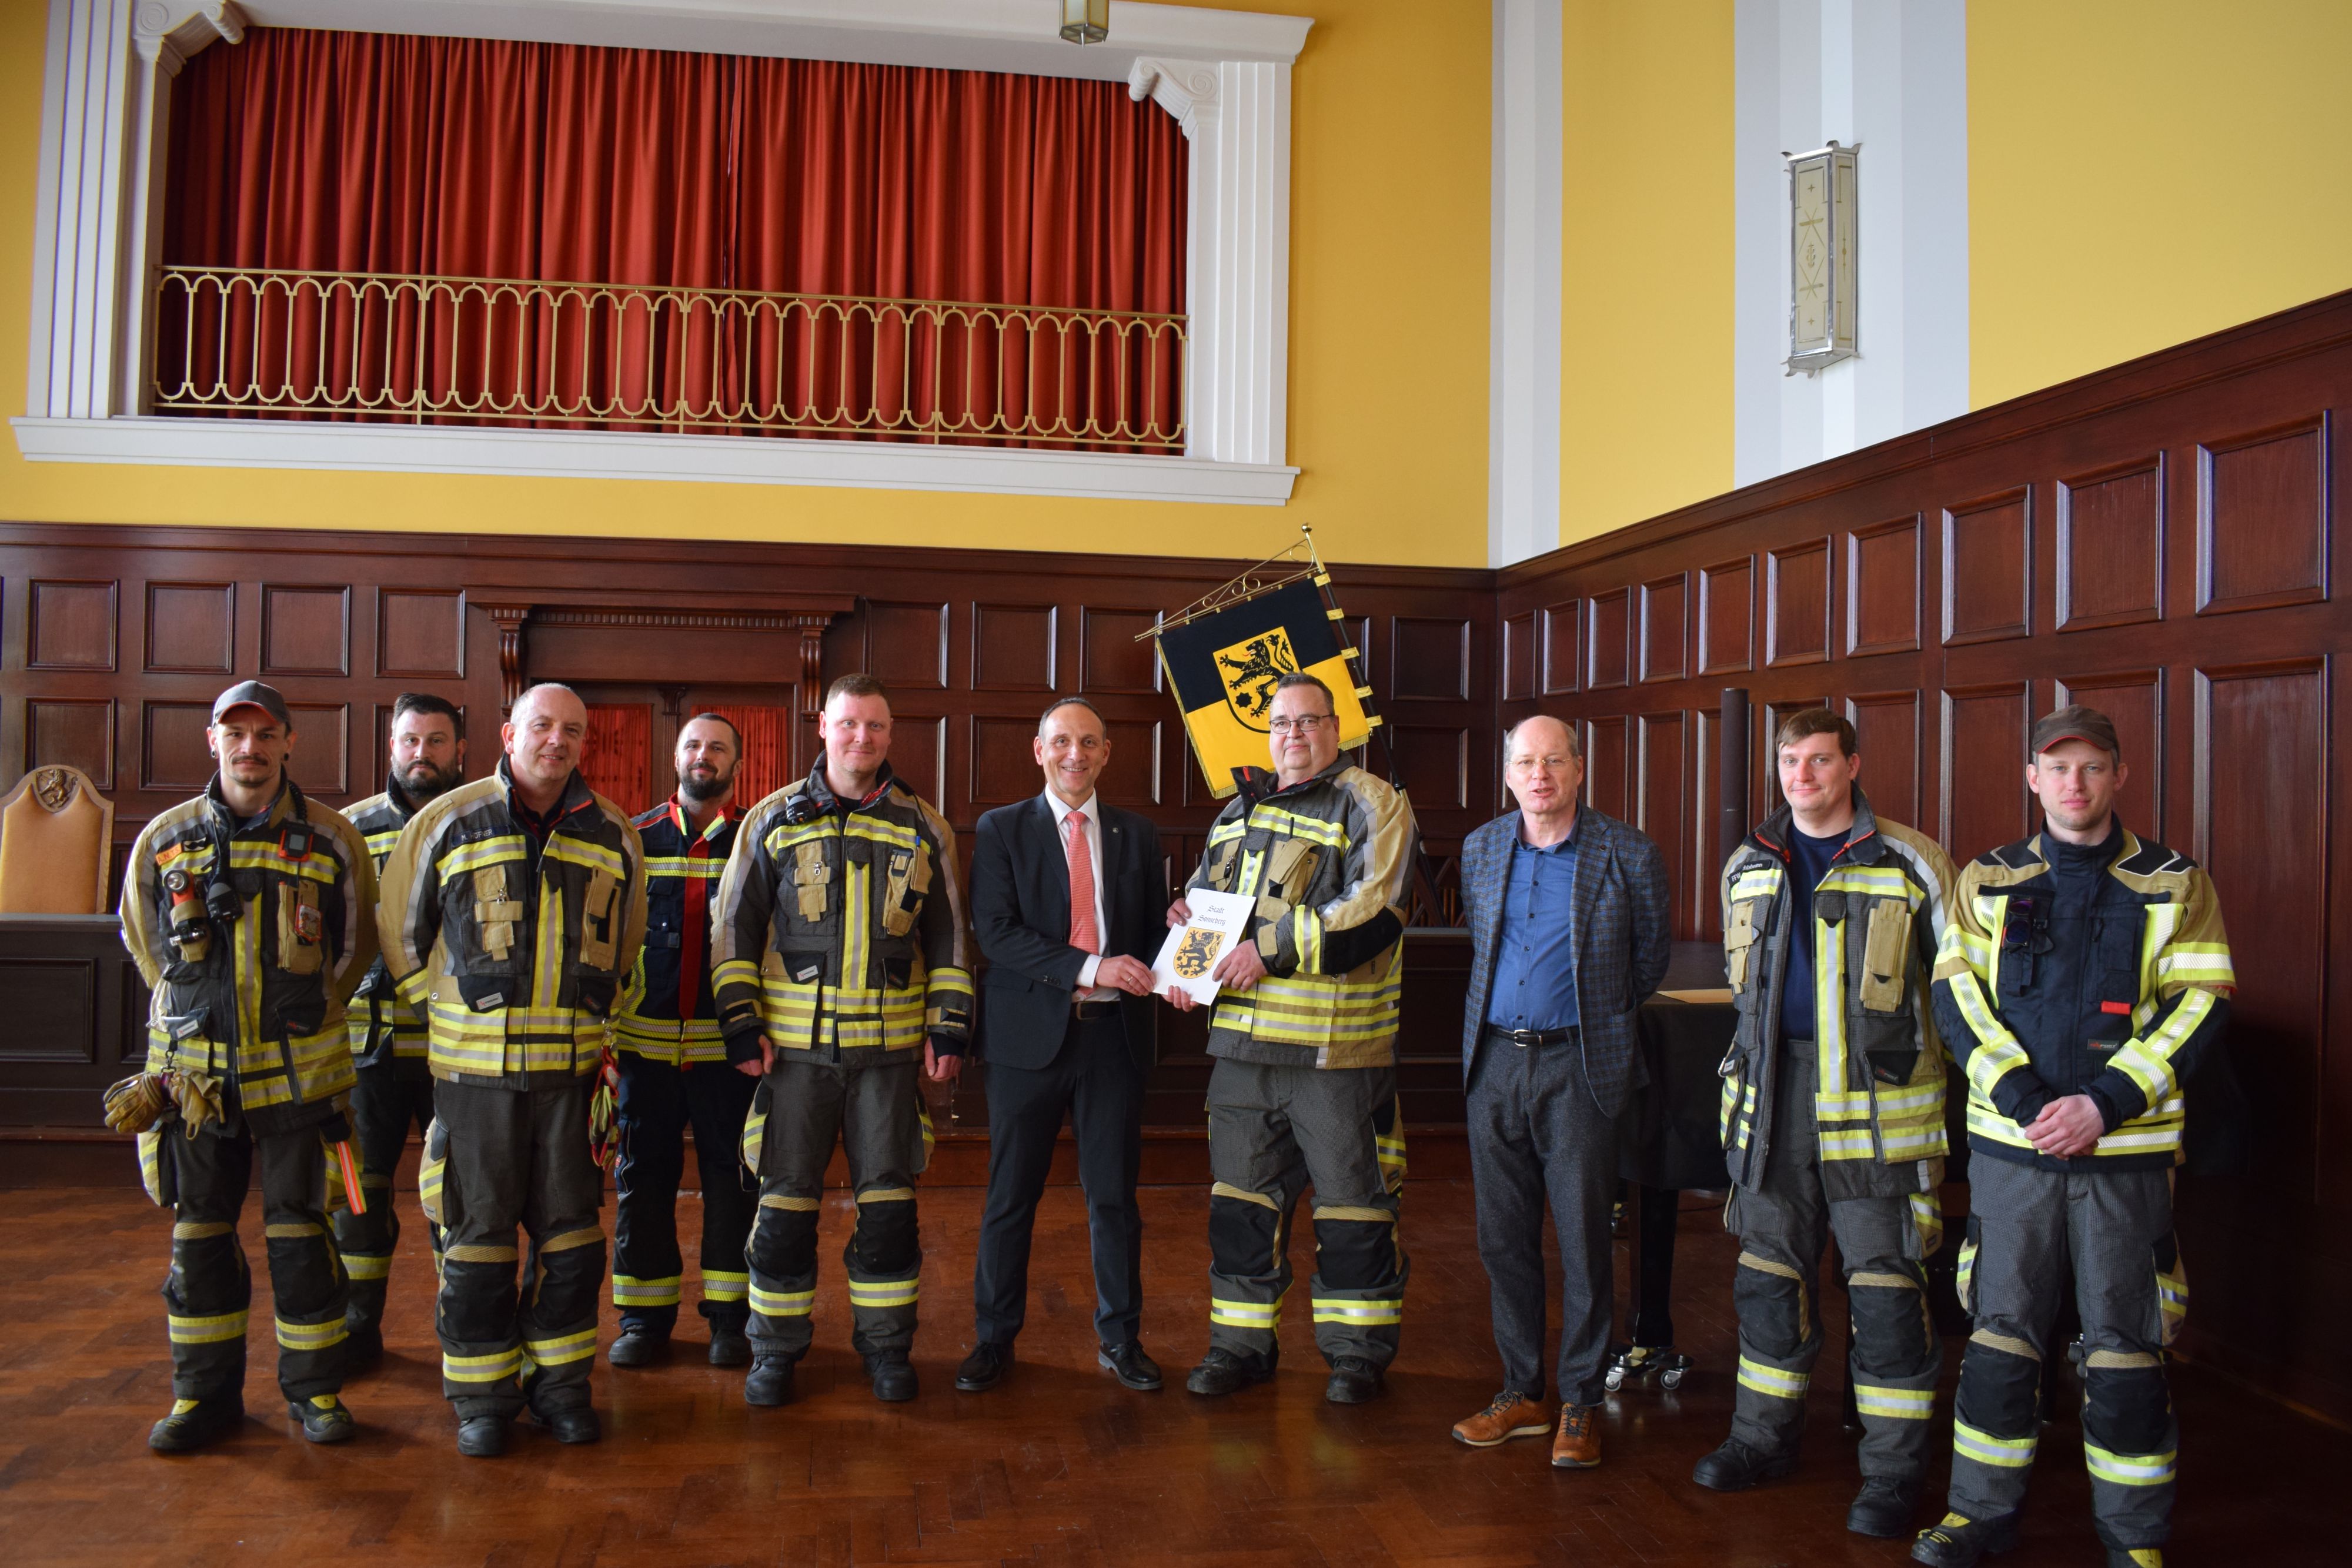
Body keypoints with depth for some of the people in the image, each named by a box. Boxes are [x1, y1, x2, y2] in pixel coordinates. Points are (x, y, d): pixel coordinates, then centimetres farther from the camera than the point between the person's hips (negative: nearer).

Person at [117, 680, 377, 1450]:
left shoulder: (333, 839, -1)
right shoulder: (164, 839, 4)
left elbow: (355, 947, 9)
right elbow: (145, 943, 16)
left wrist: (300, 1019, 9)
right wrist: (202, 1017, 13)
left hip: (297, 1070, -2)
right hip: (193, 1072, 2)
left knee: (301, 1232, 4)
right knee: (199, 1233, 10)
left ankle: (314, 1387, 17)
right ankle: (205, 1393, 23)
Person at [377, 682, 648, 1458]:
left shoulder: (612, 833, 7)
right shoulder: (447, 821, 1)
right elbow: (401, 928, 10)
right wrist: (444, 1013, 10)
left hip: (572, 1065, 2)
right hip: (474, 1065, -2)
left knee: (569, 1228, 7)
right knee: (479, 1231, 5)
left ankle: (559, 1382, 21)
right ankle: (481, 1395, 18)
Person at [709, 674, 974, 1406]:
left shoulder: (922, 826, 7)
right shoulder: (774, 819, 4)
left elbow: (947, 935, 11)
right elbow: (734, 925, 5)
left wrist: (949, 1028, 4)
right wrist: (742, 1023, -2)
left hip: (890, 1044, 1)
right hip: (795, 1043, -1)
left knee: (890, 1200, 6)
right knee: (785, 1201, 5)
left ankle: (886, 1342, 22)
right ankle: (776, 1349, 20)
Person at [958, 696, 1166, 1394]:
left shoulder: (1137, 834, 11)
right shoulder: (1002, 829, 3)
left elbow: (1156, 928, 13)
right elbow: (995, 930, -9)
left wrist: (1162, 974, -11)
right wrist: (1088, 968, -19)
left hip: (1114, 1033, 2)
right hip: (1030, 1033, -2)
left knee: (1115, 1195, 9)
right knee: (1010, 1197, 6)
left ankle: (1120, 1339, 23)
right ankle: (994, 1340, 21)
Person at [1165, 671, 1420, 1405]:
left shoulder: (1372, 805, -4)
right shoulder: (1240, 810, 17)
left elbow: (1372, 911, -17)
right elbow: (1201, 898, 25)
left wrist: (1270, 948, -19)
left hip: (1338, 1043, -6)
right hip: (1243, 1038, 6)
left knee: (1352, 1196, 4)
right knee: (1242, 1193, 12)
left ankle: (1359, 1348, 20)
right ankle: (1243, 1341, 25)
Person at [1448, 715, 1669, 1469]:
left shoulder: (1628, 855, -4)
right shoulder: (1479, 850, 7)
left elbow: (1651, 954, 10)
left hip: (1578, 1066, -4)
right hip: (1493, 1061, 4)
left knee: (1584, 1240, 1)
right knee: (1503, 1237, 9)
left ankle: (1582, 1404, 16)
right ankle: (1521, 1392, 23)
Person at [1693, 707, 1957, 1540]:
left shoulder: (1911, 863, -2)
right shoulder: (1748, 867, 12)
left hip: (1875, 1093, -4)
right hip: (1775, 1088, 4)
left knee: (1885, 1273, -1)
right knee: (1771, 1264, 12)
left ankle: (1894, 1467, 10)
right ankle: (1765, 1434, 25)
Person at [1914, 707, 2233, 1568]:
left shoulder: (2176, 885, 3)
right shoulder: (1988, 881, 7)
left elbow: (2200, 1007, -4)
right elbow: (1957, 995, 0)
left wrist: (2104, 1103, -15)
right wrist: (2023, 1098, -13)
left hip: (2127, 1148, -1)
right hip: (2012, 1143, 1)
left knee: (2124, 1342, 6)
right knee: (2002, 1331, 9)